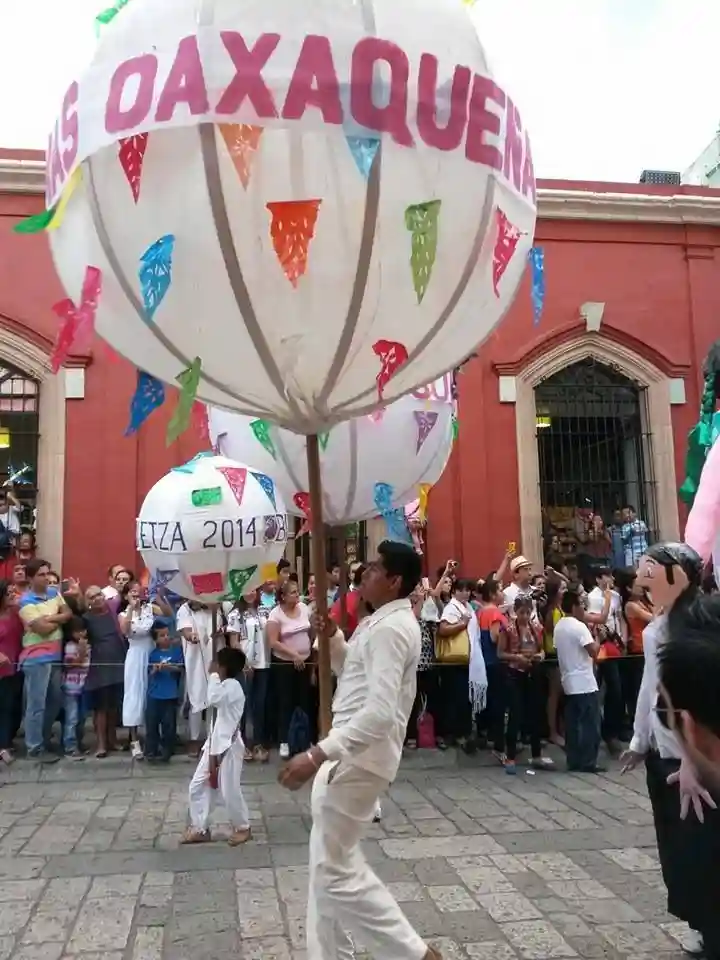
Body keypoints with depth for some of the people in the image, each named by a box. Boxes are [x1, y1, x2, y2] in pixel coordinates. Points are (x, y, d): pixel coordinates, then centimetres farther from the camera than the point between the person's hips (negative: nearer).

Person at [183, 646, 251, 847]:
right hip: (215, 744, 10)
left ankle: (242, 827, 18)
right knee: (197, 786, 9)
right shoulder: (226, 685, 16)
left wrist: (214, 675, -22)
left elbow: (213, 699, -34)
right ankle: (200, 828, 20)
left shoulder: (232, 685, -16)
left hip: (228, 746, -10)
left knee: (230, 791, 0)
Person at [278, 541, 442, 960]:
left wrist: (317, 755, -32)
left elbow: (379, 712, -30)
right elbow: (353, 674, 24)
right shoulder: (385, 622, 11)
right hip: (353, 752, 10)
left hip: (359, 757, -10)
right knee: (329, 862, 19)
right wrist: (333, 637, 6)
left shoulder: (390, 628, -22)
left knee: (335, 869, -1)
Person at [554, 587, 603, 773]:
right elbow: (593, 651, -19)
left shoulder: (558, 626, 10)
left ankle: (573, 761, 13)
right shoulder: (579, 626, -16)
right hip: (584, 683, -8)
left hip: (568, 682, 8)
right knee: (590, 724, -1)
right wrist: (597, 639, -3)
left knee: (572, 724, 10)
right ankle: (587, 762, 1)